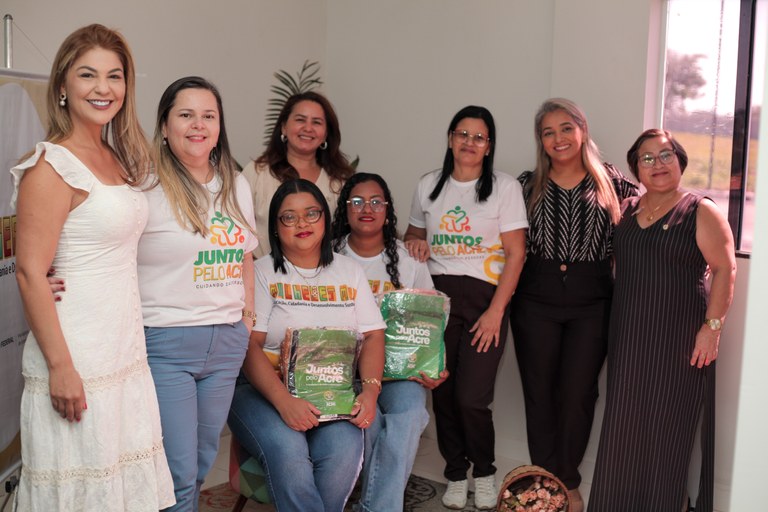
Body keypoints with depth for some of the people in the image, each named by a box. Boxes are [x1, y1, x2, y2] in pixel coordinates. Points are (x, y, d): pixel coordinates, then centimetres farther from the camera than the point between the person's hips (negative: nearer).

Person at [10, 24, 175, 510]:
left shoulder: (117, 159, 10)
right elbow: (31, 273, -17)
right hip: (78, 362, -7)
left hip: (127, 355, 8)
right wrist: (60, 367, -19)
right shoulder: (53, 166, -13)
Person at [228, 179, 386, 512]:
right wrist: (284, 401, -22)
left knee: (344, 450, -28)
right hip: (265, 390, -2)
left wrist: (370, 390, -11)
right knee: (287, 451, -32)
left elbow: (373, 336, 8)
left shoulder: (349, 271, 15)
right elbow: (249, 346, -7)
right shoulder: (261, 273, 4)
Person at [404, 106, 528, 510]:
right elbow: (413, 233, 24)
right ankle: (456, 472, 23)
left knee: (471, 397, -8)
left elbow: (515, 254, -4)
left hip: (484, 296, -3)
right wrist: (414, 243, -1)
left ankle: (484, 471, 19)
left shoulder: (505, 187, 0)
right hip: (437, 295, 3)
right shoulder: (429, 185, 10)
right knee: (442, 392, 2)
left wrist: (495, 312, -11)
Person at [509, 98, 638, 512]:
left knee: (577, 394, 5)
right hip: (535, 302, 1)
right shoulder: (527, 185, 5)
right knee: (539, 392, 8)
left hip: (591, 305, -1)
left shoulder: (611, 182, 2)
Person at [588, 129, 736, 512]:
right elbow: (613, 262, 17)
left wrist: (712, 326, -14)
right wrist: (612, 322, 8)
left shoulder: (701, 212, -5)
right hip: (628, 335, 5)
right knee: (625, 424, 11)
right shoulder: (626, 210, 10)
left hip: (679, 337, -5)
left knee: (669, 424, 3)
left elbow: (724, 270, -8)